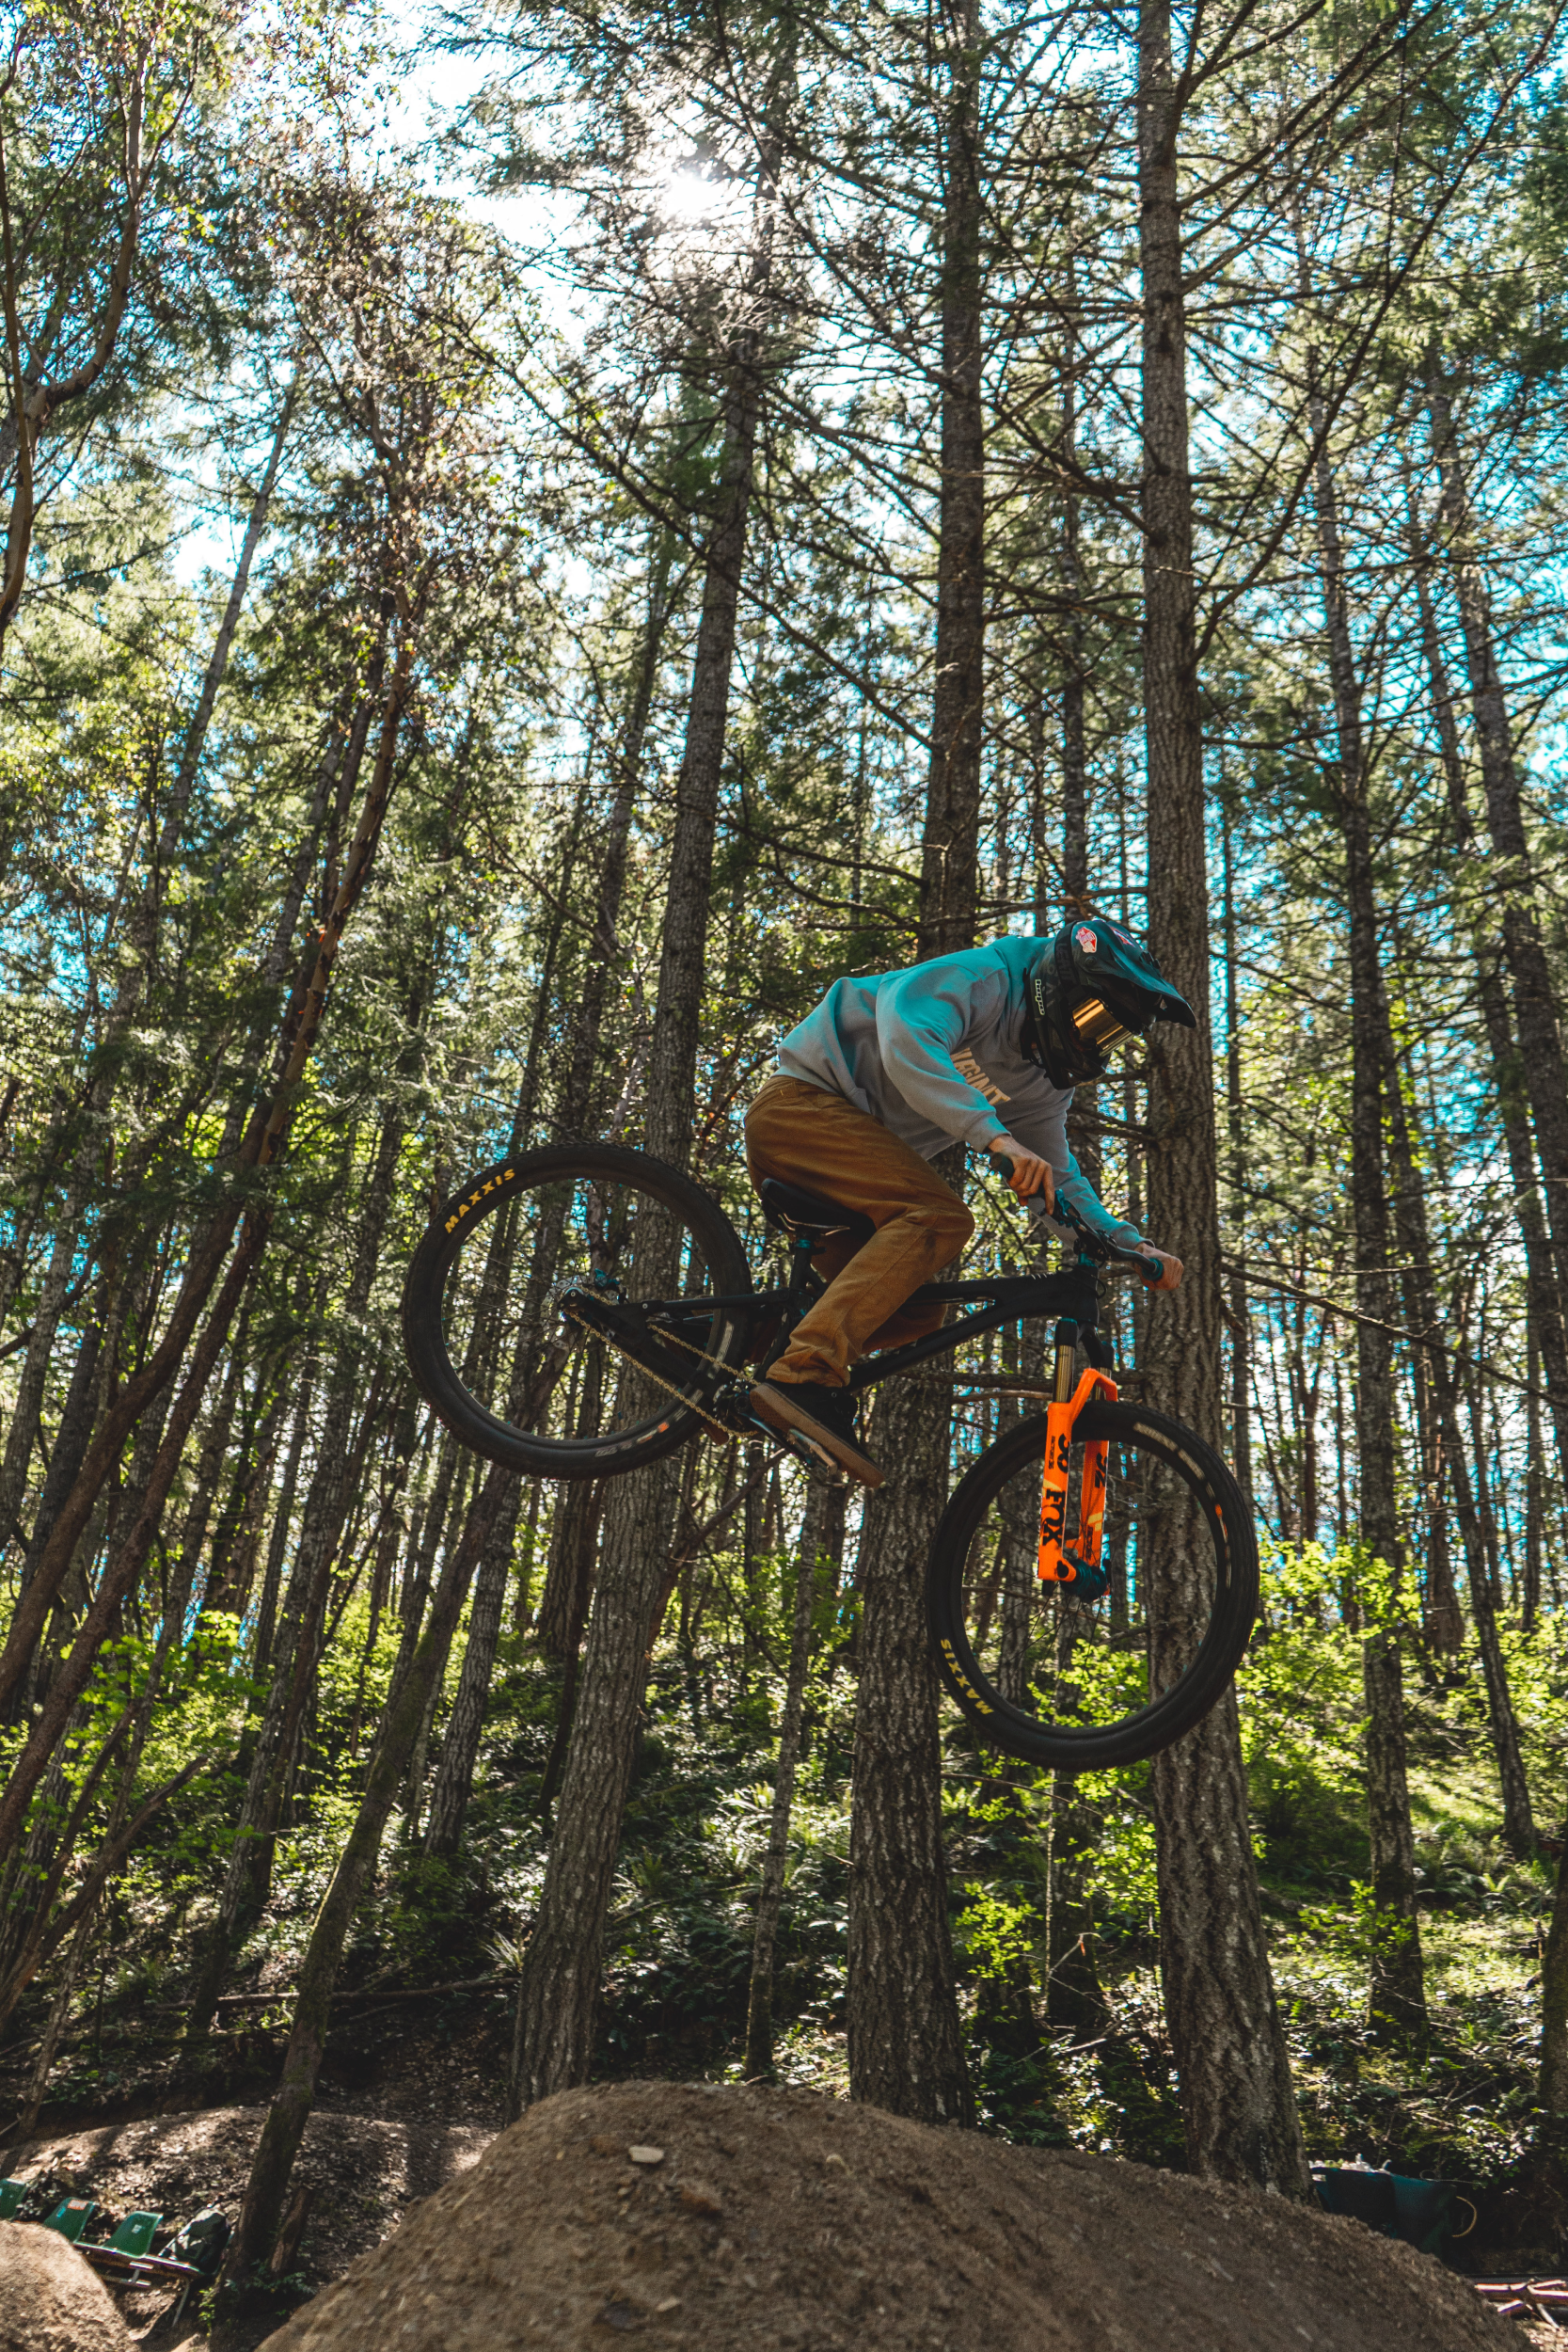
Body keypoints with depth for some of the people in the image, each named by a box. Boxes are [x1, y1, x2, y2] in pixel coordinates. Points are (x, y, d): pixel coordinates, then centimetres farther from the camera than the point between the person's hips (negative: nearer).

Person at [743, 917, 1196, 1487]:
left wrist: (1128, 1242, -1)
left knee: (916, 1310, 1)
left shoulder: (1044, 1086, 11)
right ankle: (802, 1377, -37)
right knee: (941, 1217, -28)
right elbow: (906, 1037, -33)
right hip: (801, 1102, -9)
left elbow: (1056, 1181, 15)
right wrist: (994, 1134, -42)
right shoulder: (986, 977, -14)